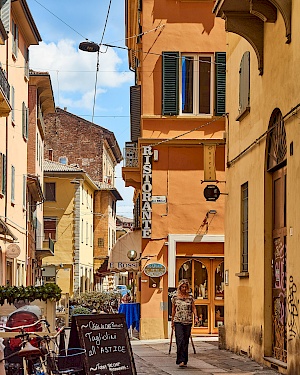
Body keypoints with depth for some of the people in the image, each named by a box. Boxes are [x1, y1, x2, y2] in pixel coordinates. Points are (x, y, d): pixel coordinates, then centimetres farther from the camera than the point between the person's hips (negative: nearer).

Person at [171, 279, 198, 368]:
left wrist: (195, 317, -11)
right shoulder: (175, 297, 5)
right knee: (180, 340, -15)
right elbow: (173, 310, 11)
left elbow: (193, 308, 5)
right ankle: (181, 360, -19)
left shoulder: (190, 297, 7)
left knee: (186, 341, 5)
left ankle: (184, 361, 13)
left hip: (188, 322, 2)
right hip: (178, 321, -2)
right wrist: (172, 321, 12)